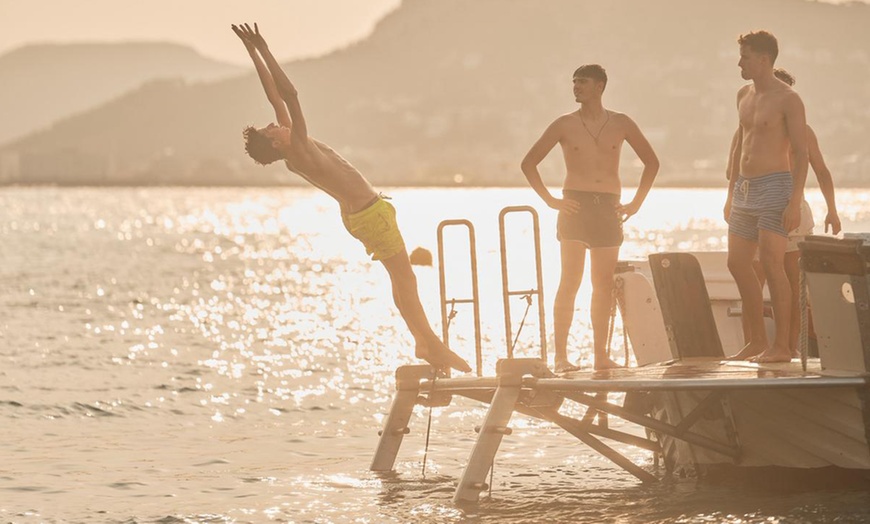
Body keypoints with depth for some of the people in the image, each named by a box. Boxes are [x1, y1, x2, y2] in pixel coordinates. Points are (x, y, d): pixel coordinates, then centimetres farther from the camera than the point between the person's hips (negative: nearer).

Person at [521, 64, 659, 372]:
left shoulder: (620, 124, 8)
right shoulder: (565, 125, 3)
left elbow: (651, 162, 17)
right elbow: (529, 163, 6)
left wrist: (636, 203, 10)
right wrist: (550, 200, -3)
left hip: (608, 209, 2)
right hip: (575, 205, -2)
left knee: (604, 285, 3)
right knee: (570, 280, -9)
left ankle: (601, 355, 8)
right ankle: (561, 356, -9)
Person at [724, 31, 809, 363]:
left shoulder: (788, 99, -10)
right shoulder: (744, 95, 14)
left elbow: (800, 153, -13)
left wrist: (795, 202, -20)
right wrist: (731, 192, 20)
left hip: (774, 187, -9)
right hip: (745, 189, 9)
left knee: (771, 264, -13)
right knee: (737, 263, 7)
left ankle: (781, 346, -11)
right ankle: (757, 341, 16)